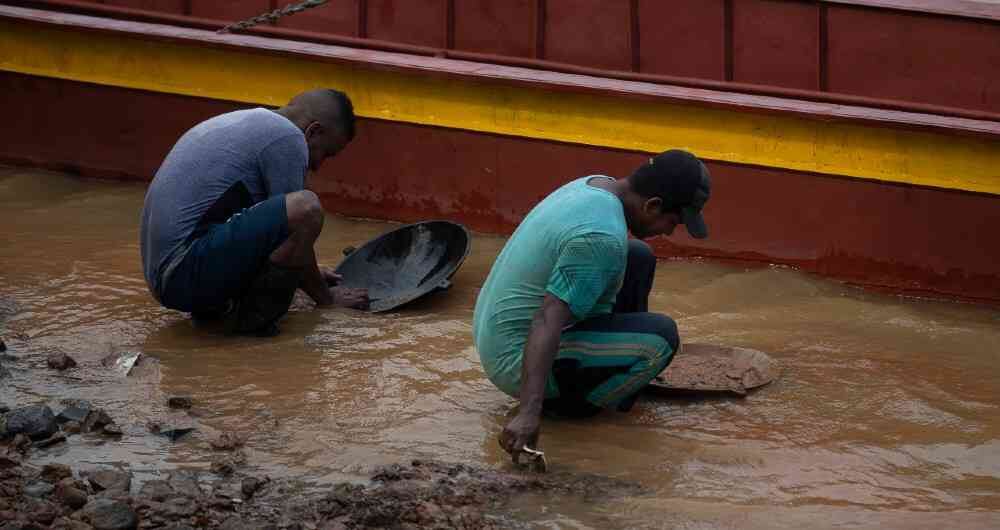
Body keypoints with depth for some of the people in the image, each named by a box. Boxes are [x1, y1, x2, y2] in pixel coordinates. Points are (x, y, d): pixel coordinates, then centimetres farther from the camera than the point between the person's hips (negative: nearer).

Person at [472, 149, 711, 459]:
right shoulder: (603, 237, -28)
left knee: (638, 258, 12)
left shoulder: (598, 187, 3)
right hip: (523, 361, -10)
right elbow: (547, 323, -36)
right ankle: (564, 399, -4)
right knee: (660, 338, -20)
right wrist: (529, 413, -45)